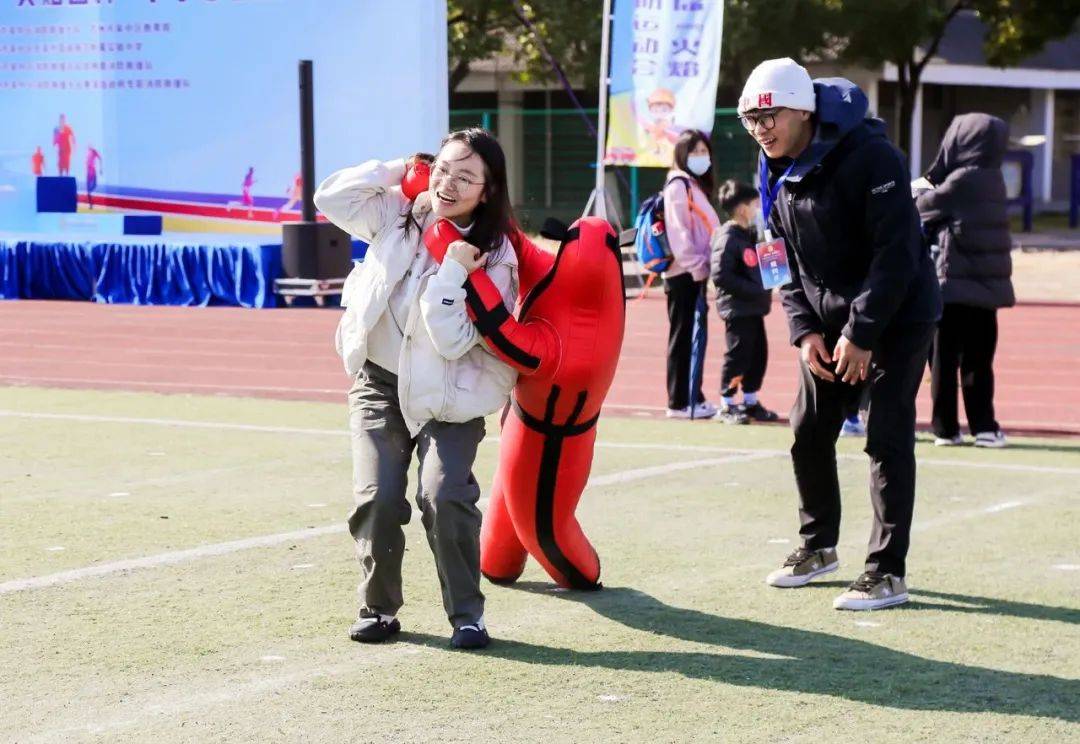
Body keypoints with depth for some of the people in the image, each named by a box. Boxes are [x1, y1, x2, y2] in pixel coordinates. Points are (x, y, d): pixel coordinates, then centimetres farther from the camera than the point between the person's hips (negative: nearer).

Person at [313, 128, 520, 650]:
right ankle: (378, 608, 10)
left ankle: (466, 615, -3)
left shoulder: (494, 256, -15)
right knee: (377, 499, -8)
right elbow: (331, 198, -9)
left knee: (445, 497, -19)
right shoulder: (398, 214, -4)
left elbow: (452, 340, -20)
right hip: (378, 382, 3)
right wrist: (395, 171, -11)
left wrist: (452, 273, -30)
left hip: (446, 393, -3)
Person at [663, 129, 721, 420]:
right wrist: (696, 266, -20)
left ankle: (691, 397, 17)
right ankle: (680, 402, -5)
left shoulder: (696, 186, 21)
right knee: (684, 337, -7)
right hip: (685, 274, -9)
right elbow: (678, 231, -18)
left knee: (693, 336, 12)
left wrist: (703, 266, 14)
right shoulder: (678, 185, -9)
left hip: (695, 274, 9)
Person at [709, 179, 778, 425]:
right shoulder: (727, 238, -15)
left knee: (759, 354, 13)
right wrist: (754, 290, -20)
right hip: (736, 309, -9)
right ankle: (726, 406, 5)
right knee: (738, 356, -5)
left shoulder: (751, 235, 15)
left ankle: (751, 401, 25)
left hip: (754, 308, 9)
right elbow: (720, 275, -21)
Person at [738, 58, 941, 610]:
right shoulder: (777, 172, 2)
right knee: (808, 433, 10)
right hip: (829, 322, 8)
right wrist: (804, 330, -4)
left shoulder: (868, 156, -23)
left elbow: (895, 254, -24)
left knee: (886, 438, -10)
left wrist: (861, 334, -23)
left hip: (896, 318, -7)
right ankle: (818, 546, 28)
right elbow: (787, 261, 9)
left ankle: (887, 572, -5)